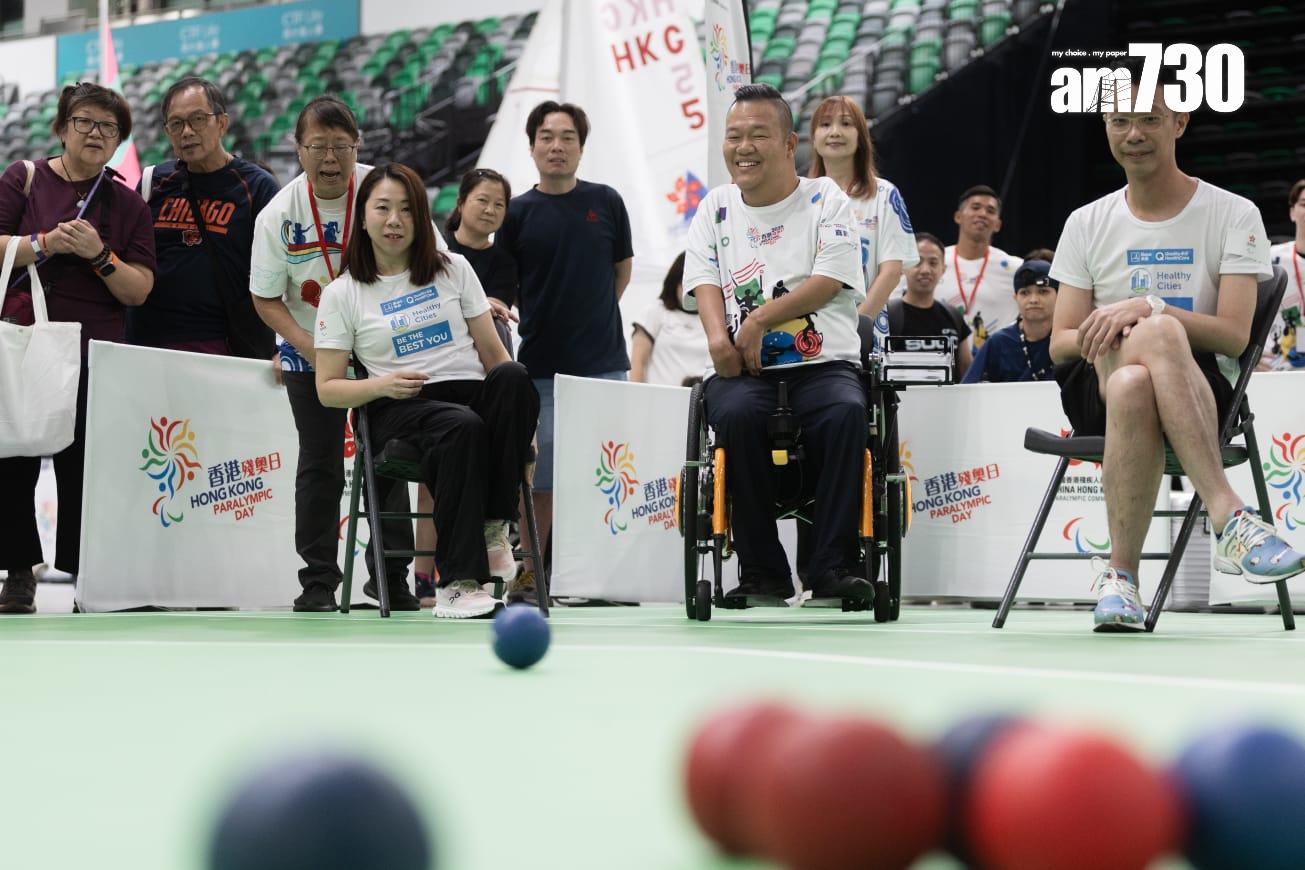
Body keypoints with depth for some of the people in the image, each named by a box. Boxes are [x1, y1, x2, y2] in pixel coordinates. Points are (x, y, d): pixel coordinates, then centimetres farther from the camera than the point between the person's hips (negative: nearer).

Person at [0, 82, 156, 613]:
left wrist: (99, 255, -11)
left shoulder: (128, 204, 10)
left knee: (86, 466, -2)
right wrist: (46, 243, -14)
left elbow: (138, 290, 4)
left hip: (95, 355, 1)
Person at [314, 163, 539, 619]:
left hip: (473, 396, 3)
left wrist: (520, 417, -5)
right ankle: (456, 582, -38)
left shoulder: (453, 269, 16)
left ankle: (493, 525, -28)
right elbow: (327, 389, 8)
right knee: (463, 427, -39)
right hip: (401, 411, -3)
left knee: (513, 376, -34)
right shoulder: (342, 294, 9)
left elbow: (493, 354, 10)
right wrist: (382, 385, -12)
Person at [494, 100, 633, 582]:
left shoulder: (606, 202, 4)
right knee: (540, 477, 1)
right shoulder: (517, 213, 2)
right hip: (541, 366, 0)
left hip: (603, 362, 1)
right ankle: (532, 573, 9)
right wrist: (536, 321, -8)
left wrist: (594, 319, 8)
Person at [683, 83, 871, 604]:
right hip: (742, 368, 2)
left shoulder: (826, 200, 8)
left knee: (846, 411, -35)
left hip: (823, 361, -1)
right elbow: (705, 280, 7)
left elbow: (829, 281, -5)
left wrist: (760, 319, -15)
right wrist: (719, 335, -14)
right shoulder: (715, 208, 18)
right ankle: (762, 571, -24)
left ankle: (833, 565, -29)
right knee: (737, 415, -33)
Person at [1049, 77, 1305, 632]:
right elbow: (1060, 345, 10)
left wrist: (1147, 307, -20)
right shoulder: (1087, 224, 15)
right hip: (1096, 393, 2)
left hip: (1206, 393, -1)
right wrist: (1097, 335, -15)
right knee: (1159, 333, -37)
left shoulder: (1233, 216, 6)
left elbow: (1234, 335, -5)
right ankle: (1230, 518, -45)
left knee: (1149, 346, -41)